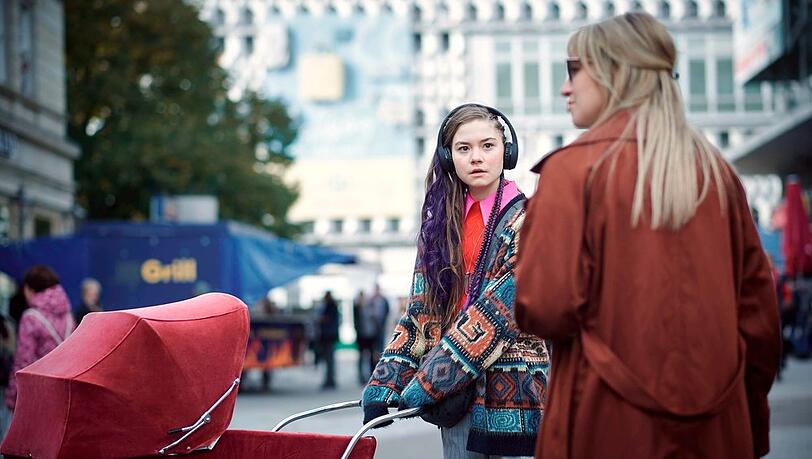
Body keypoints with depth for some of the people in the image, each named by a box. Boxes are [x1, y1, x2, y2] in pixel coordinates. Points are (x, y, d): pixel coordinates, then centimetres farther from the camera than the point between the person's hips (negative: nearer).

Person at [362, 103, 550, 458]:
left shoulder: (525, 221, -6)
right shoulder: (439, 222, 11)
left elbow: (497, 312, -15)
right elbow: (419, 313, 9)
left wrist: (426, 385, -18)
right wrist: (383, 386, -3)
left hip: (512, 395, -5)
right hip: (456, 401, 5)